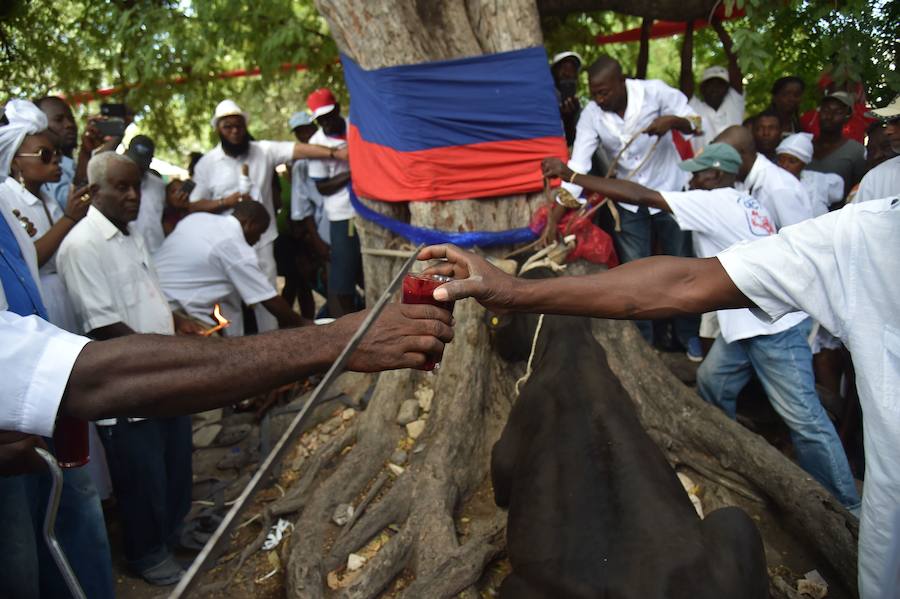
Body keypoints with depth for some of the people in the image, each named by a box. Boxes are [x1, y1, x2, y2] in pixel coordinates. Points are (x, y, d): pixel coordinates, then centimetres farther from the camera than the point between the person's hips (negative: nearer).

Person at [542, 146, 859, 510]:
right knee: (711, 384, 16)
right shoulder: (741, 204, 12)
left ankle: (845, 505, 9)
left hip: (776, 328, -10)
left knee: (803, 418, -3)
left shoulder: (715, 203, -16)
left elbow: (640, 196, -19)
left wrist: (569, 174, -18)